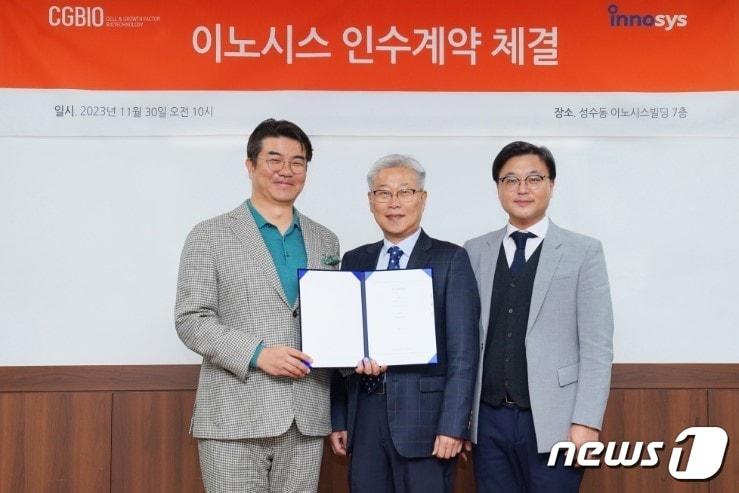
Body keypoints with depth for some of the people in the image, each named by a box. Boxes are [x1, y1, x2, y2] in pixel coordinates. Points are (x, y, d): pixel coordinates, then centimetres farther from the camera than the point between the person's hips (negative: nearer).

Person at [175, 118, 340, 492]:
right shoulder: (210, 236, 2)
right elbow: (190, 320, -4)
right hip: (235, 417, -4)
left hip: (306, 418, 4)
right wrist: (257, 354, -16)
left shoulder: (325, 241, 15)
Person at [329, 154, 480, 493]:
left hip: (424, 415, -4)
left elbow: (463, 351, -7)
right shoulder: (354, 261, 11)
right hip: (364, 416, 4)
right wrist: (338, 420, 8)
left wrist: (452, 426, -13)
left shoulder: (450, 259, -2)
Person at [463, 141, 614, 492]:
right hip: (488, 422, 3)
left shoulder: (583, 252, 0)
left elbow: (597, 346, -5)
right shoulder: (475, 253, 8)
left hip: (552, 423, -2)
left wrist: (586, 422, -11)